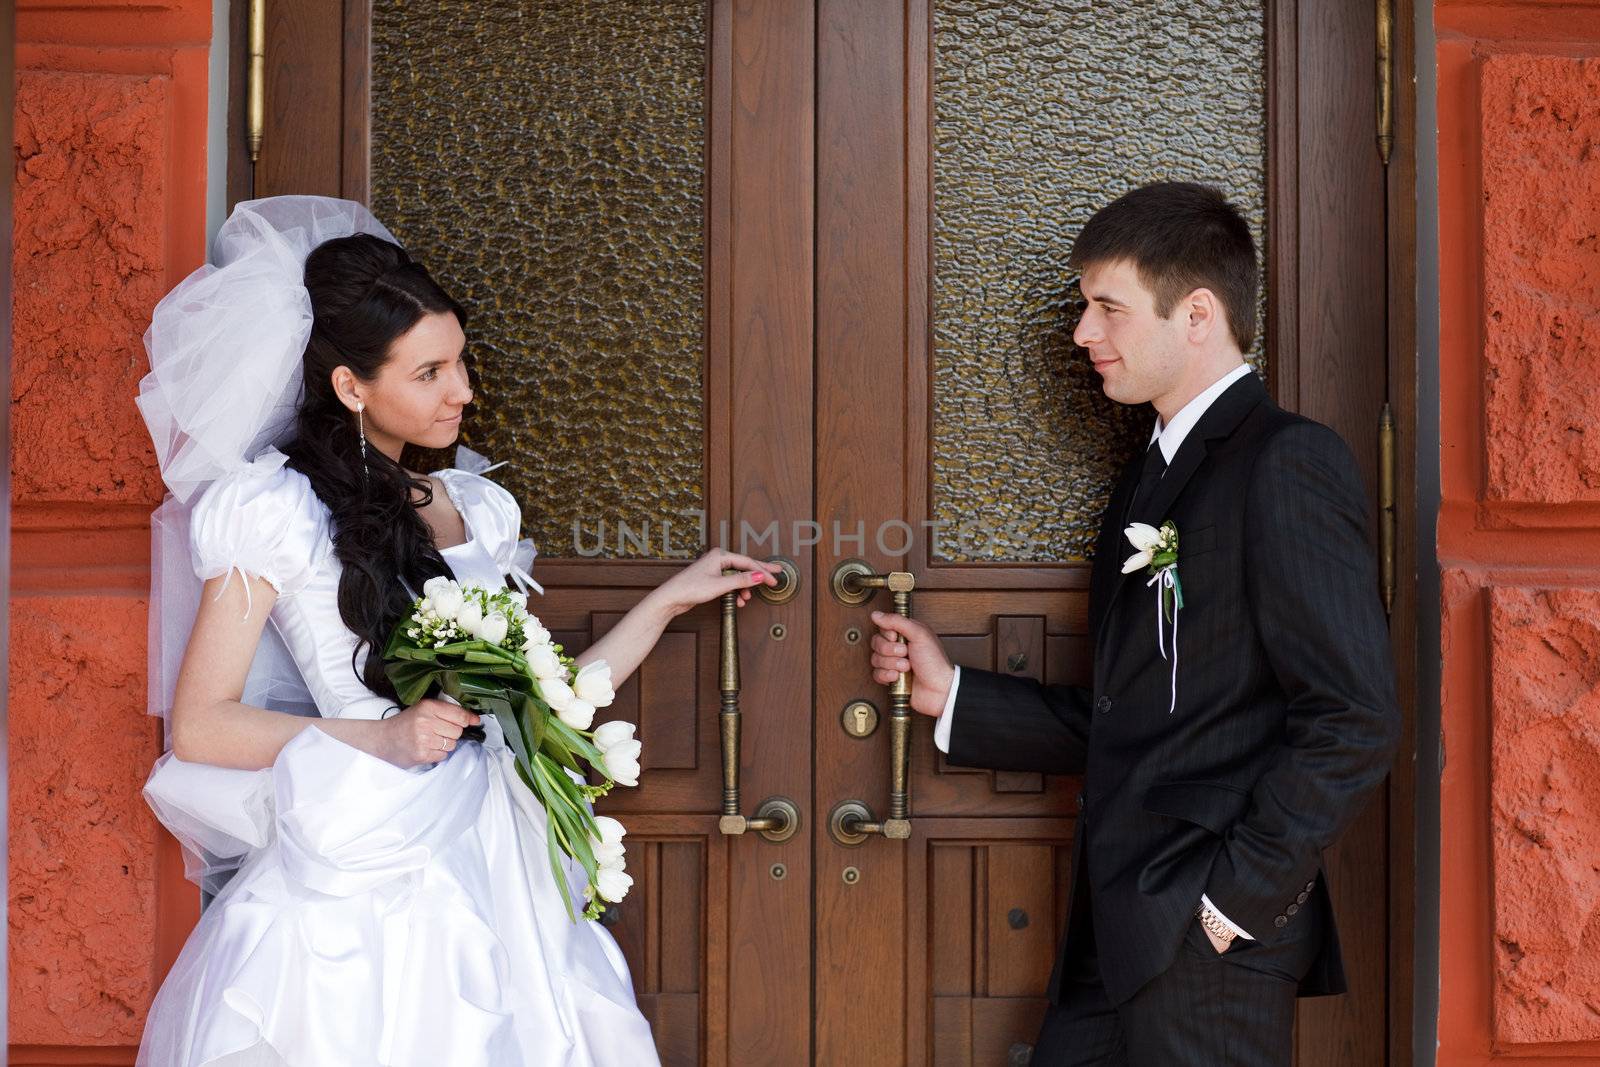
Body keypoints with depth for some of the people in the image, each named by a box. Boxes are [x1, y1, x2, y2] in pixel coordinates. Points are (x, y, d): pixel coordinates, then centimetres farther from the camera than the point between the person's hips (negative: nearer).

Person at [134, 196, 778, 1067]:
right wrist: (380, 738, -15)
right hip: (361, 883, -5)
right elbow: (198, 725, -5)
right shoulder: (276, 508, -5)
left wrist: (668, 601, 13)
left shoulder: (474, 506, 11)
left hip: (487, 869, 5)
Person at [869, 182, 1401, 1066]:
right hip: (1118, 930, 8)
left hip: (1209, 946, -8)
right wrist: (950, 695, 14)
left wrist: (1236, 896, -15)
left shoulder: (1288, 462, -10)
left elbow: (1354, 723, -17)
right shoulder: (1150, 478, 17)